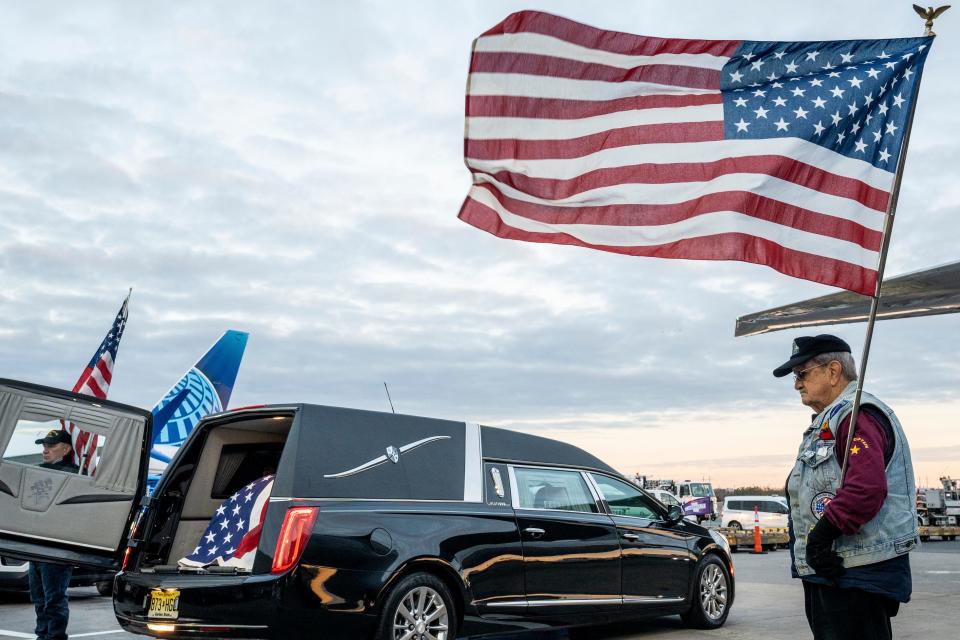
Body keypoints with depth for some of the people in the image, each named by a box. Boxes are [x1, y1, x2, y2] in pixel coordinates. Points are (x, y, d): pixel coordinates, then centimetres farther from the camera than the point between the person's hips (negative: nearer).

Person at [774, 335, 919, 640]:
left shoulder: (858, 415, -15)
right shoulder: (825, 422, 20)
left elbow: (866, 487, -30)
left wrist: (822, 534, -26)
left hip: (856, 575, -11)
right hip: (825, 570, 11)